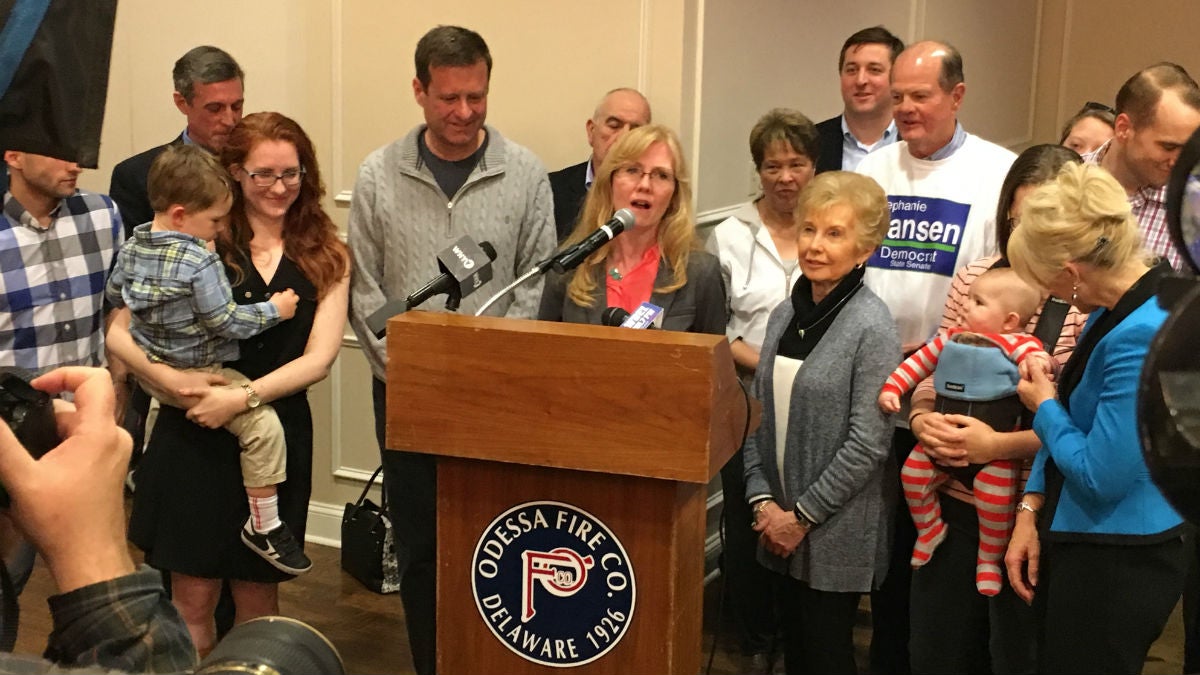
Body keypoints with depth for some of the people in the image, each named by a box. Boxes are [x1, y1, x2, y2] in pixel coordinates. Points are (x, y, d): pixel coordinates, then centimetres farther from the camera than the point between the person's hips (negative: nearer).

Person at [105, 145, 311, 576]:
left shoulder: (132, 247, 2)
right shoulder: (201, 262, -22)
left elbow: (113, 296, 18)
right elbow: (227, 323, -20)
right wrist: (274, 310, -7)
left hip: (151, 374, 9)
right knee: (263, 424, -12)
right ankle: (264, 527, -7)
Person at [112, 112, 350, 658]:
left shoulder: (326, 258, 4)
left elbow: (319, 358, -5)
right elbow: (119, 332, -4)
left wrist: (242, 397, -16)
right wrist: (172, 379, -20)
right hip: (193, 435, -1)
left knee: (257, 595, 12)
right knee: (193, 596, 5)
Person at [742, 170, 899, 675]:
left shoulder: (872, 327, -14)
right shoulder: (786, 314, 6)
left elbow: (868, 445, -17)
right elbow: (759, 415, 8)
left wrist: (803, 516, -13)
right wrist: (762, 501, -3)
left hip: (836, 533, -6)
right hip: (782, 526, 6)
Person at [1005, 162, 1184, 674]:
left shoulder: (1144, 337, -27)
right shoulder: (1117, 306, 3)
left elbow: (1099, 476, -24)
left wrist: (1044, 408, -7)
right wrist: (1031, 512, 4)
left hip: (1114, 569, -9)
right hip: (1079, 546, 9)